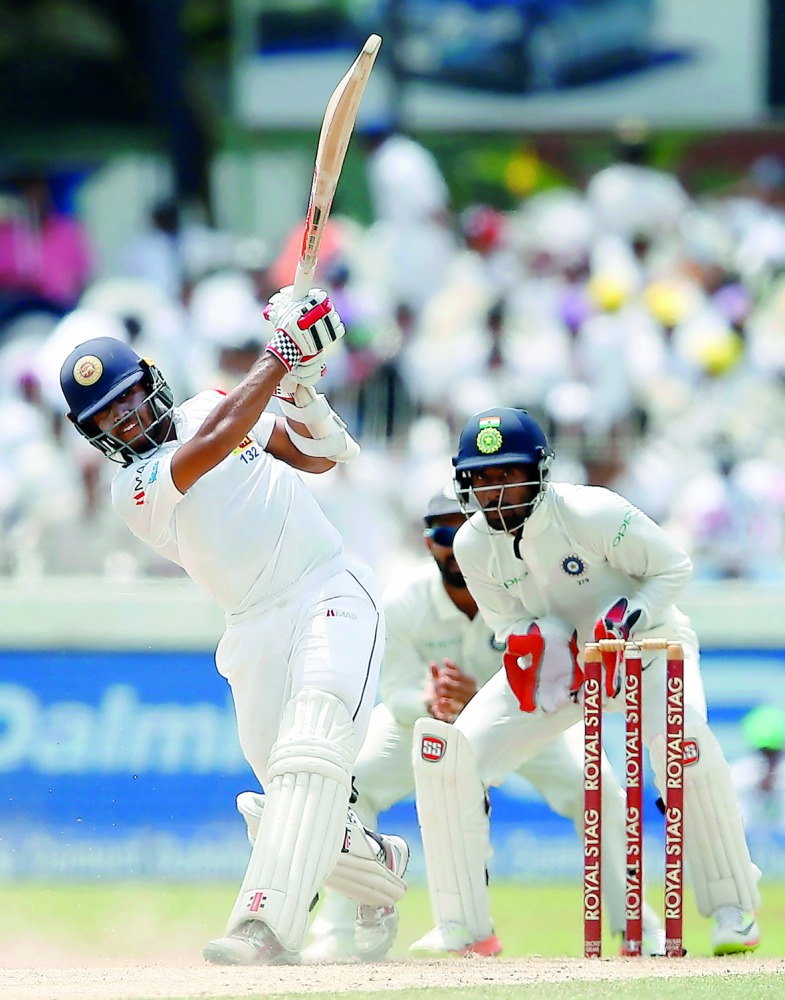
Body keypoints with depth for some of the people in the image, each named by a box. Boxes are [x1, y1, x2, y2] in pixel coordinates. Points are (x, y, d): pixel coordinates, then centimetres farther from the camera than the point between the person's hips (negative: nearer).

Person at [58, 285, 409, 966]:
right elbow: (216, 440, -21)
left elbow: (321, 455, 14)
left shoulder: (211, 404, 11)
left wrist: (299, 388, -6)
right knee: (298, 807, 0)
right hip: (256, 634, 1)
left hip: (332, 597, -1)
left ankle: (266, 924, -37)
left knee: (309, 755, -24)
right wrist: (280, 357, -19)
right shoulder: (134, 489, -4)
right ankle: (380, 865, 35)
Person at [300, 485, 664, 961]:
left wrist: (481, 700, -53)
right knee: (348, 785, -21)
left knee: (595, 787, -21)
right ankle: (338, 935, -12)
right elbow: (398, 695, -24)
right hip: (424, 716, 1)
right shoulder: (402, 604, -27)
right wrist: (429, 703, -50)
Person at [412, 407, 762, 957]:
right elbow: (507, 619, -1)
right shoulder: (473, 546, -12)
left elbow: (673, 566, -16)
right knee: (445, 756, -13)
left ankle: (733, 910, -18)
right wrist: (527, 643, -25)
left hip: (644, 645, -4)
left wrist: (622, 624, -31)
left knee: (683, 742, -36)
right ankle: (462, 926, -2)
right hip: (556, 660, 4)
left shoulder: (594, 514, -27)